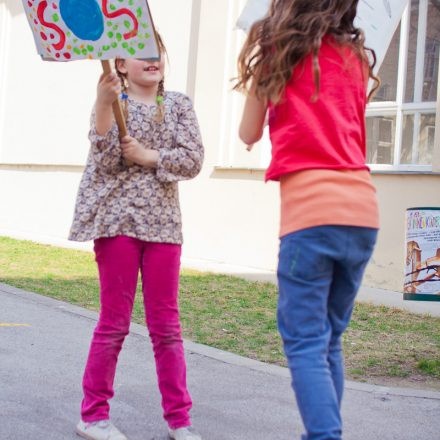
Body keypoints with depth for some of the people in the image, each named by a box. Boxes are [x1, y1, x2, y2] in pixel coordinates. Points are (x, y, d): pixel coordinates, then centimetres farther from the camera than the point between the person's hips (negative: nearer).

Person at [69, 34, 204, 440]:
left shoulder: (179, 105, 10)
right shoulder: (111, 101, 3)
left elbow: (193, 160, 0)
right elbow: (106, 162, -11)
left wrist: (147, 155, -9)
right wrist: (104, 104, -21)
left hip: (162, 221, 3)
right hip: (118, 219, -3)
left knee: (166, 324, 5)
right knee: (115, 321, 0)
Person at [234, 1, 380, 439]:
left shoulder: (276, 47, 7)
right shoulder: (355, 56, 18)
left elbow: (248, 134, 14)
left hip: (310, 206, -5)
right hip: (362, 207, 5)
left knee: (305, 343, -4)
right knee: (328, 338, 15)